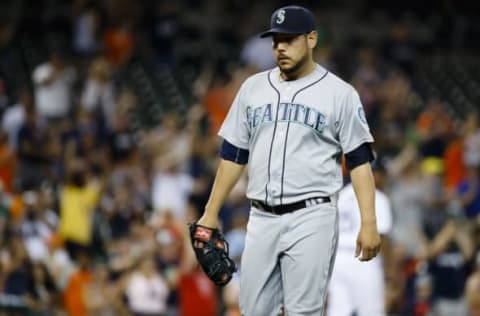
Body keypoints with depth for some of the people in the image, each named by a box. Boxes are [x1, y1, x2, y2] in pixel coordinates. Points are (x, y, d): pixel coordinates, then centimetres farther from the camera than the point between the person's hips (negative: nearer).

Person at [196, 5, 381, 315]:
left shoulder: (339, 93, -1)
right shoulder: (253, 88, 12)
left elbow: (360, 161, -4)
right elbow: (233, 155, 16)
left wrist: (369, 223, -13)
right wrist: (211, 213, 12)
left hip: (311, 219, -5)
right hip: (261, 219, 5)